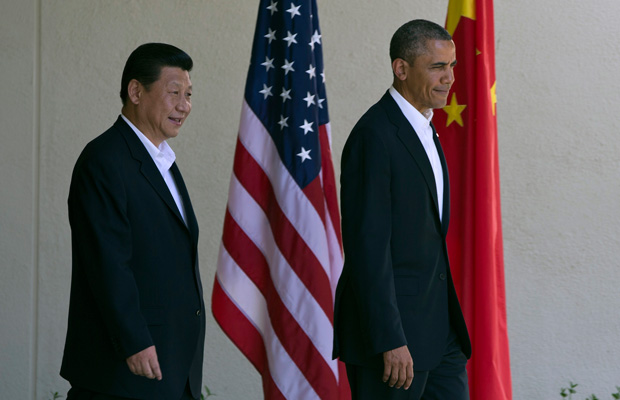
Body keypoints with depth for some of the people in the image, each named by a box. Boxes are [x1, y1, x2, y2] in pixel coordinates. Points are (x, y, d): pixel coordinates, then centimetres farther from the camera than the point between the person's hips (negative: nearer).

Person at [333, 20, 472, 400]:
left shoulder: (423, 129, 15)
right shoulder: (374, 136, -15)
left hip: (437, 326, 9)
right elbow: (367, 245, -20)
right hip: (390, 324, -9)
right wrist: (390, 341, -23)